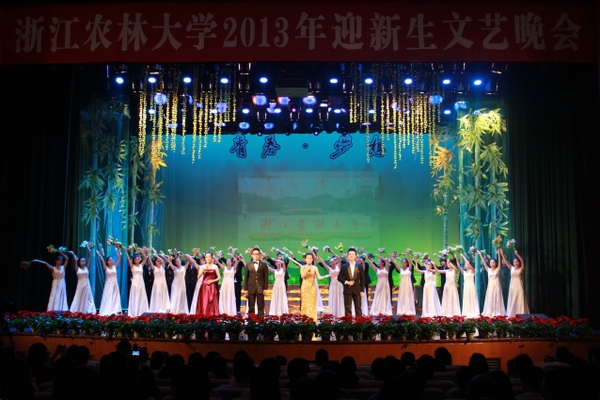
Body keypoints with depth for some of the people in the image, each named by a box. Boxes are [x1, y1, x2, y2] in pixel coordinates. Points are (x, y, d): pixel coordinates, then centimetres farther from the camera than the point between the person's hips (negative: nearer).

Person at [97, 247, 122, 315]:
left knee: (115, 298, 3)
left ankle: (114, 311, 6)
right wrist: (99, 254, -25)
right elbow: (102, 261, -15)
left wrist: (119, 251, -6)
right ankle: (107, 312, -3)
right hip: (109, 284, -4)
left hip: (115, 284, 4)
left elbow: (119, 259, 1)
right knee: (108, 298, -3)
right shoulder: (106, 268, -4)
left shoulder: (114, 267, 5)